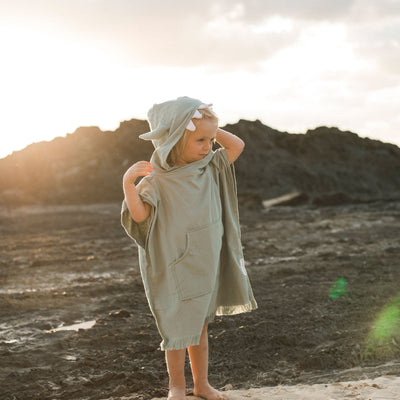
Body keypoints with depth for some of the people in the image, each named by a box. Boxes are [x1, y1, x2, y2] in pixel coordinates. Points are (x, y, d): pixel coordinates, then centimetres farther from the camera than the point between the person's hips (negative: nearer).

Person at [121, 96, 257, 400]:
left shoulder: (209, 168, 1)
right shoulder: (157, 179, -18)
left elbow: (237, 145, 7)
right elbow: (140, 215, -26)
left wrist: (211, 128, -4)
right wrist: (128, 184, -40)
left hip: (206, 269, 6)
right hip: (174, 270, -6)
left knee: (200, 326, 18)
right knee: (178, 330, 5)